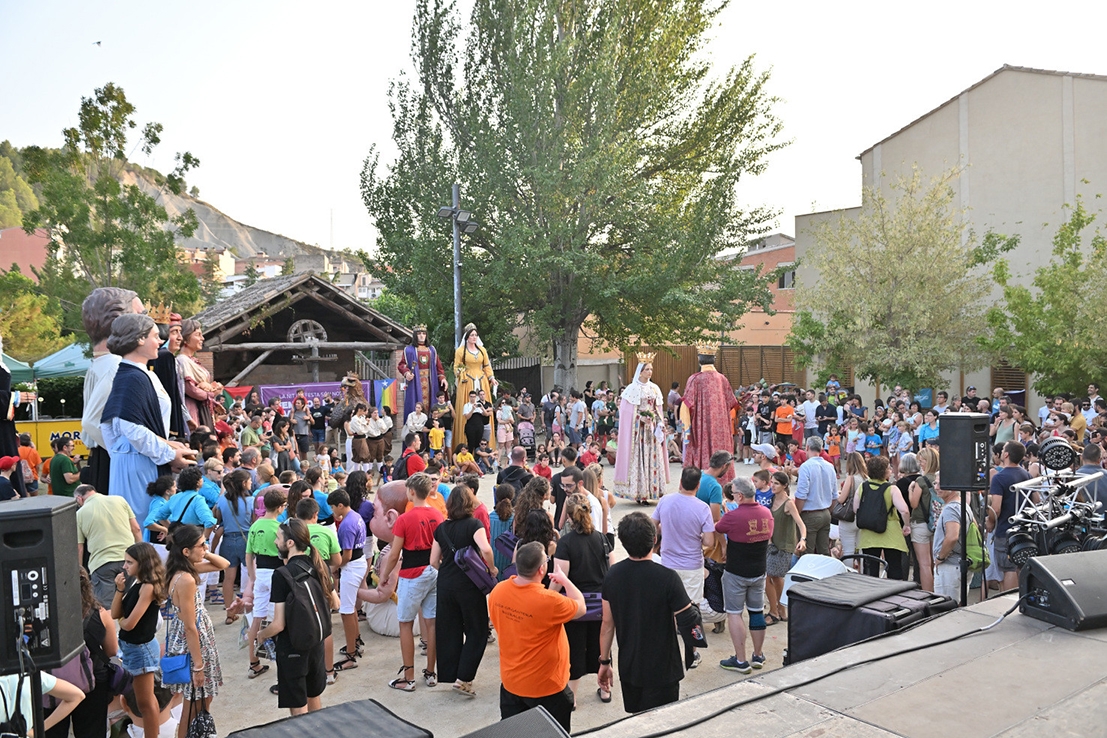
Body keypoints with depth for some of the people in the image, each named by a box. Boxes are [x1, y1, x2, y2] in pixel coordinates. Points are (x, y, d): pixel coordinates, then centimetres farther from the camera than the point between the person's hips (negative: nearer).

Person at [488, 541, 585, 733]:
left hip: (510, 682, 6)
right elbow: (580, 607, -10)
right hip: (546, 688, -6)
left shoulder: (497, 591, -11)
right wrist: (565, 581, 4)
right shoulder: (548, 601, -30)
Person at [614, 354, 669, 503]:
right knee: (638, 457, -7)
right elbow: (627, 410, -6)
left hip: (652, 428, 5)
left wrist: (660, 424, 1)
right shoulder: (633, 388, -4)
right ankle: (638, 493, -5)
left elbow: (658, 410, 15)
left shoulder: (655, 389, 10)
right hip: (637, 428, -5)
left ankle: (648, 491, 6)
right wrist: (642, 417, -14)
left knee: (652, 457, 1)